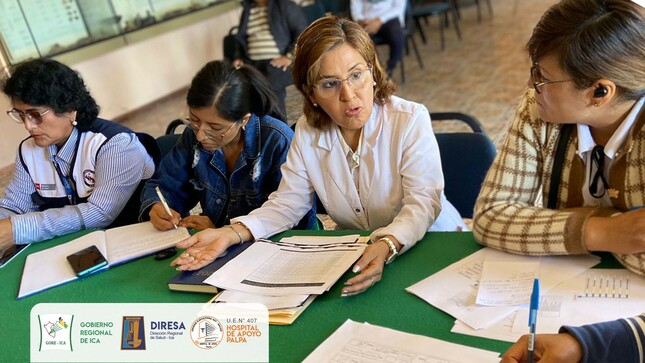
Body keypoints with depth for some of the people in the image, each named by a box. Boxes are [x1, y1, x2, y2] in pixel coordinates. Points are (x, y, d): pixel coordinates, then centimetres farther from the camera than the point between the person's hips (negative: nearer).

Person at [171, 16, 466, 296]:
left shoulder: (410, 120, -16)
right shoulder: (307, 133, -4)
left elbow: (423, 202, -24)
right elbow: (287, 204, -5)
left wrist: (386, 246, -44)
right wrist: (231, 233, -22)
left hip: (431, 244, -2)